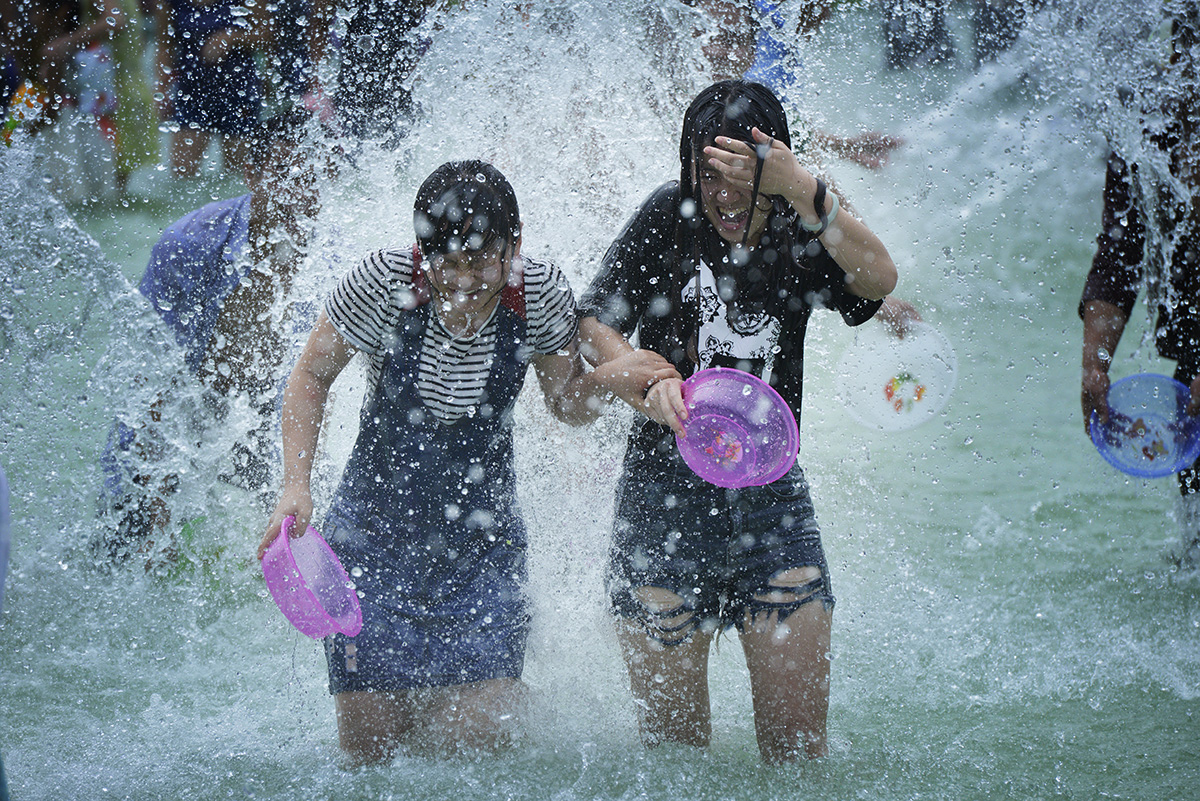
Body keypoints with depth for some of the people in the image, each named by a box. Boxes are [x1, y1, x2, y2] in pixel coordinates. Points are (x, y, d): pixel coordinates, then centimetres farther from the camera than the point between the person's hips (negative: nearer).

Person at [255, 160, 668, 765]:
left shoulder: (538, 293, -13)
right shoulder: (385, 283, -19)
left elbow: (567, 402, 3)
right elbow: (310, 378, -4)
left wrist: (610, 378, -20)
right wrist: (296, 486, -15)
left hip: (482, 542, 2)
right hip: (374, 529, -1)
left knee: (485, 737, -7)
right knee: (369, 748, -3)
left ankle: (420, 712, 28)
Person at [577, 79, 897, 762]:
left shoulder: (799, 236, 3)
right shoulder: (671, 216, 0)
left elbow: (879, 278, -17)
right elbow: (595, 325, 0)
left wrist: (800, 188, -27)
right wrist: (648, 384, -20)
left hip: (772, 501, 1)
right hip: (665, 500, -1)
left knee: (799, 745, -4)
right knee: (675, 743, 0)